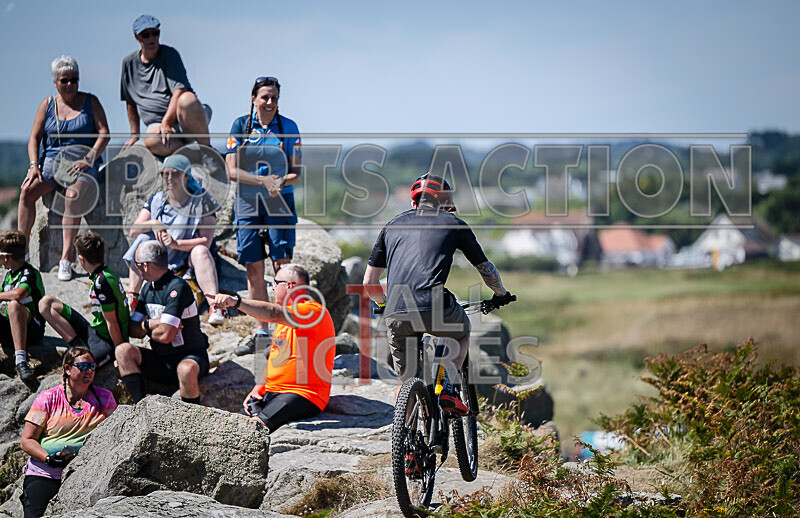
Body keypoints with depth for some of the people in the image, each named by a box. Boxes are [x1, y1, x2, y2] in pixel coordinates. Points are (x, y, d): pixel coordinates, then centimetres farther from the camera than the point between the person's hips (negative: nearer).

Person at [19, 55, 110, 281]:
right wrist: (34, 166, -6)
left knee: (73, 195, -34)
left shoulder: (90, 102, 7)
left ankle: (66, 259, -35)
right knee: (28, 191, -25)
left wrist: (88, 160, -14)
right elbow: (34, 137, 10)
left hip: (83, 163, -3)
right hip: (52, 160, 3)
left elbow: (104, 134, 0)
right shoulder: (47, 104, 13)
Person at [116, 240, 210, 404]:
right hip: (160, 361, 8)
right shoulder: (148, 289, 9)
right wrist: (151, 324, -11)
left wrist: (146, 326, -4)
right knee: (123, 350, -13)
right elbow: (133, 331, 9)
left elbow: (165, 335, -24)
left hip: (190, 356, -8)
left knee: (186, 370, -41)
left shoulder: (177, 287, -18)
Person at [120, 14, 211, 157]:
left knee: (187, 99, -40)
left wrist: (166, 123, -22)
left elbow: (179, 91, -11)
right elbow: (131, 102, 21)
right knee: (152, 141, -39)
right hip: (157, 123, 1)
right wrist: (135, 135, 16)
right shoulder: (129, 63, 13)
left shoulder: (170, 54, 1)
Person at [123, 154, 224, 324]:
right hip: (160, 262, 4)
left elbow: (206, 241, -18)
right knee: (142, 240, -20)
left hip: (189, 263, -3)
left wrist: (176, 243, -31)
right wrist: (152, 224, -18)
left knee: (200, 251, -35)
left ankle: (215, 307, -45)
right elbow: (133, 231, 3)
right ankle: (131, 298, -16)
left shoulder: (202, 202, -7)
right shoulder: (157, 200, 5)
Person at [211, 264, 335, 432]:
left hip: (303, 394, -9)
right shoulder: (285, 317, 25)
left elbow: (273, 313, -27)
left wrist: (235, 301, -36)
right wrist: (257, 390, 11)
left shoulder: (314, 311, -8)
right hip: (271, 392, 9)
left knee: (257, 425, -32)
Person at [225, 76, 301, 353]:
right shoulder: (241, 125, 3)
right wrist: (263, 180, -17)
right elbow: (232, 171, -3)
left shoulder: (288, 127, 2)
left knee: (282, 266, -8)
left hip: (280, 202, -1)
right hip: (247, 203, 2)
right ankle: (261, 332, 11)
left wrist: (280, 182, -19)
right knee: (254, 269, 3)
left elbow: (296, 172, 2)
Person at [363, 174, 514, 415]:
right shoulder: (453, 223, 19)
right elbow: (486, 270, 28)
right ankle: (447, 389, 11)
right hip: (435, 309, -2)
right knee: (462, 332, 31)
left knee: (406, 380, 19)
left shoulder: (393, 225, 25)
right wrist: (501, 295, 48)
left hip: (396, 316, 2)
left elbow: (368, 283, 27)